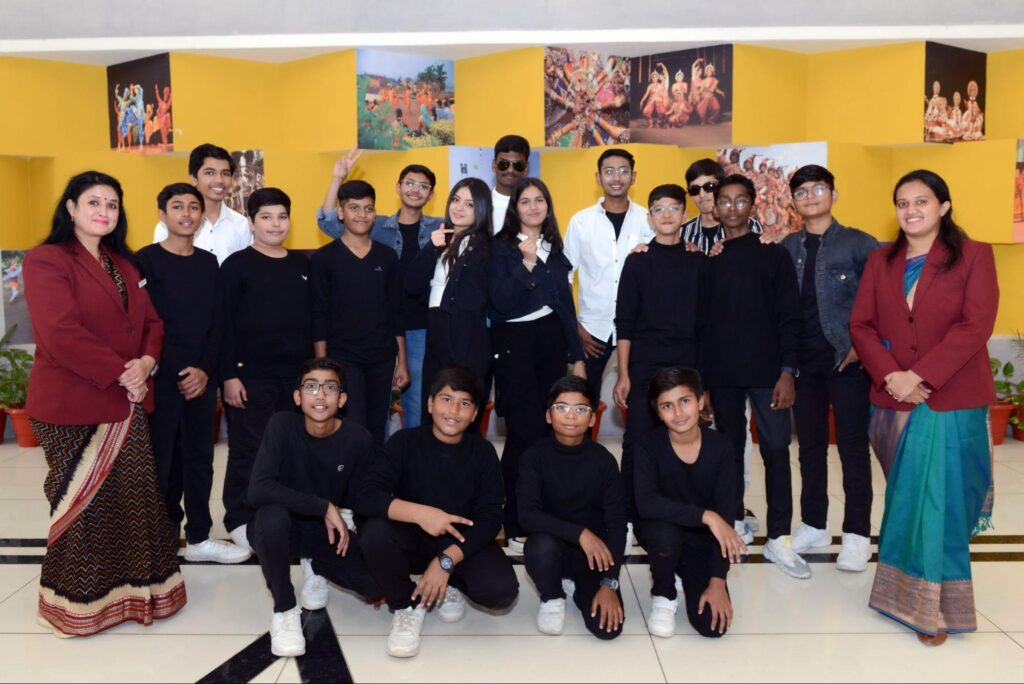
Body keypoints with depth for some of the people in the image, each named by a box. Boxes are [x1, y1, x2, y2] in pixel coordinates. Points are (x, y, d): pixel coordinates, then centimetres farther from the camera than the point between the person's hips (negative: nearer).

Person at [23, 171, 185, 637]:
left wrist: (146, 362, -8)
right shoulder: (46, 260, -8)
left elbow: (150, 321, 13)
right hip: (71, 404, -7)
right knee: (84, 504, 3)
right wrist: (120, 372, -18)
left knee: (136, 499, 8)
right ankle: (79, 602, 20)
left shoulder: (123, 264, 16)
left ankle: (132, 590, 23)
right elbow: (60, 334, -20)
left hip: (125, 402, 7)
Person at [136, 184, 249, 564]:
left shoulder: (209, 263, 11)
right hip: (162, 377, -4)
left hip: (202, 377, 4)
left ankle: (198, 537, 21)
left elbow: (217, 322, 7)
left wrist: (205, 370, -5)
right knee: (161, 458, -1)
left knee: (199, 457, 10)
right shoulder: (146, 260, -2)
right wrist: (178, 373, -11)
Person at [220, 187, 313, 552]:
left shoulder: (303, 265, 11)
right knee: (248, 450, 3)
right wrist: (229, 375, -12)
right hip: (251, 374, -4)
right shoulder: (237, 265, -2)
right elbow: (225, 324, -6)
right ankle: (240, 520, 15)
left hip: (296, 373, 4)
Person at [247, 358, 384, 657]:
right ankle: (284, 609, -11)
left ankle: (317, 567, 17)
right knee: (271, 514, -37)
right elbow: (258, 490, -32)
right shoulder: (282, 425, -21)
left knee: (377, 581, -20)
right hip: (281, 527, -2)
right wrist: (324, 507, -32)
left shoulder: (359, 439, -15)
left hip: (330, 531, 2)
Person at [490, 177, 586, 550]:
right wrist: (526, 264, -21)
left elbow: (566, 304, 16)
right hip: (515, 343, -5)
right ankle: (516, 526, 3)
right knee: (524, 434, -7)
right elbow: (501, 302, -14)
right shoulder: (502, 247, -1)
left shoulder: (554, 248, 14)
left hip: (551, 341, 5)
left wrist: (577, 356, 13)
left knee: (550, 430, 5)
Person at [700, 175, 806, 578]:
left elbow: (789, 317, -1)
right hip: (721, 373, 2)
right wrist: (698, 379, 4)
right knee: (729, 449, 9)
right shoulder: (707, 259, 8)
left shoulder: (773, 255, 4)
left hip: (766, 371, -1)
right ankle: (735, 522, 23)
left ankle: (778, 538, 5)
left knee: (776, 449, -3)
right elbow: (699, 320, 7)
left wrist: (787, 372, -9)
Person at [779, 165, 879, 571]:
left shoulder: (858, 244, -3)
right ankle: (813, 525, 25)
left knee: (853, 448, 3)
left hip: (847, 360, -4)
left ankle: (857, 534, 13)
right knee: (810, 446, 12)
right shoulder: (788, 248, 8)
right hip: (804, 362, 4)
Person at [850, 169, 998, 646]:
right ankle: (906, 593, 27)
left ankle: (931, 607, 12)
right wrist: (891, 375, -12)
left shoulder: (973, 256, -1)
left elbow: (976, 325, -11)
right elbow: (861, 325, 4)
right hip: (892, 400, 3)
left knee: (937, 500, -1)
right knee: (906, 500, 12)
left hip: (952, 401, -3)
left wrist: (920, 376, -18)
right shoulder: (880, 261, 10)